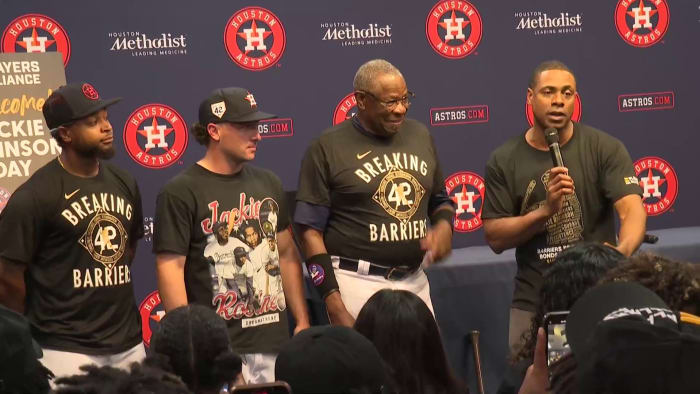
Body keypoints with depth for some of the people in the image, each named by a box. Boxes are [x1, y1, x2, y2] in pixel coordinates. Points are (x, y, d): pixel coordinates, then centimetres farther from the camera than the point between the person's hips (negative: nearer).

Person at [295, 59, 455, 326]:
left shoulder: (419, 136, 12)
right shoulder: (328, 148, -5)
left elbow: (440, 200, 25)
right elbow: (311, 231, -6)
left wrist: (444, 226, 0)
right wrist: (333, 302, -13)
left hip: (415, 281, 5)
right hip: (358, 284, -5)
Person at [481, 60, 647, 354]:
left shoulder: (604, 148, -5)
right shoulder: (504, 161, 0)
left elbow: (632, 210, -17)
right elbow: (495, 238, -3)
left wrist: (622, 250, -39)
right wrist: (546, 210, -19)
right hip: (533, 304, 1)